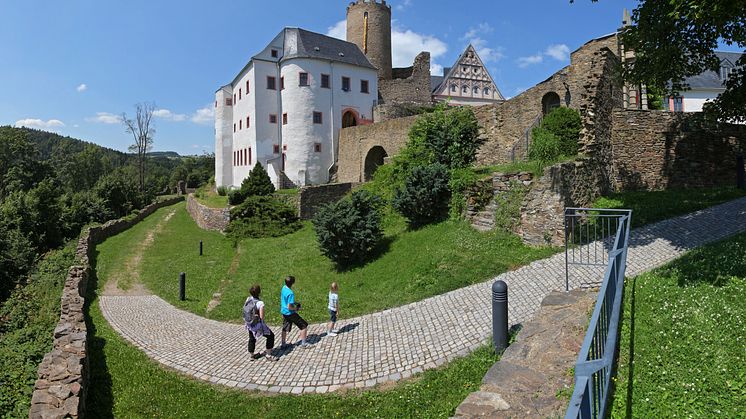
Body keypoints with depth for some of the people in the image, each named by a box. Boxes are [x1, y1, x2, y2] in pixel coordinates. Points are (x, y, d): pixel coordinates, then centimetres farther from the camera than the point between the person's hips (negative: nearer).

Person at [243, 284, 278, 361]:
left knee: (252, 339, 27)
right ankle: (268, 355, 17)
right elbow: (262, 317, -21)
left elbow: (245, 311, 2)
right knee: (270, 336, 12)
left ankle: (251, 355, 45)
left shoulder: (248, 299, -8)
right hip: (257, 325, -7)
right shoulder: (260, 303, -26)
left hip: (249, 324, 7)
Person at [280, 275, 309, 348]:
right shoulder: (290, 293, -28)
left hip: (284, 312, 9)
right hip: (290, 313, -9)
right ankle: (303, 344, 6)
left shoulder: (284, 288, -2)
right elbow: (289, 307, -26)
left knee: (285, 328, 22)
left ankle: (283, 344, 33)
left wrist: (294, 303, 14)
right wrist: (296, 308, -9)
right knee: (304, 326, 2)